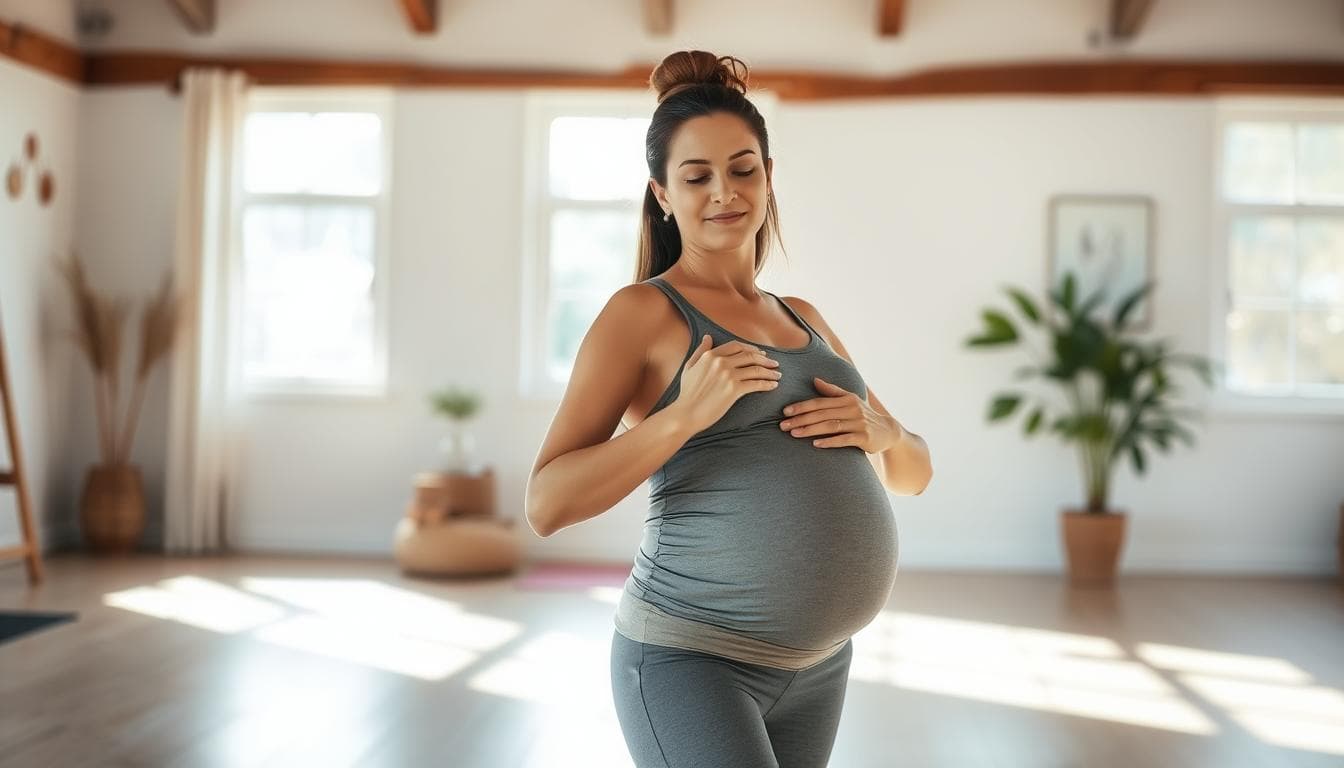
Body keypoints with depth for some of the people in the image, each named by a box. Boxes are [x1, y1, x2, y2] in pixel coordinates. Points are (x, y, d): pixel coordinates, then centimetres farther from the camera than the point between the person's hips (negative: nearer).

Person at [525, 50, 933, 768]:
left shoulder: (804, 319, 13)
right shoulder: (642, 312, -5)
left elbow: (914, 472, 16)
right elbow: (547, 504, -13)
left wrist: (879, 432, -5)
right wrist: (686, 413, -22)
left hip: (819, 665, 7)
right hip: (690, 659, -6)